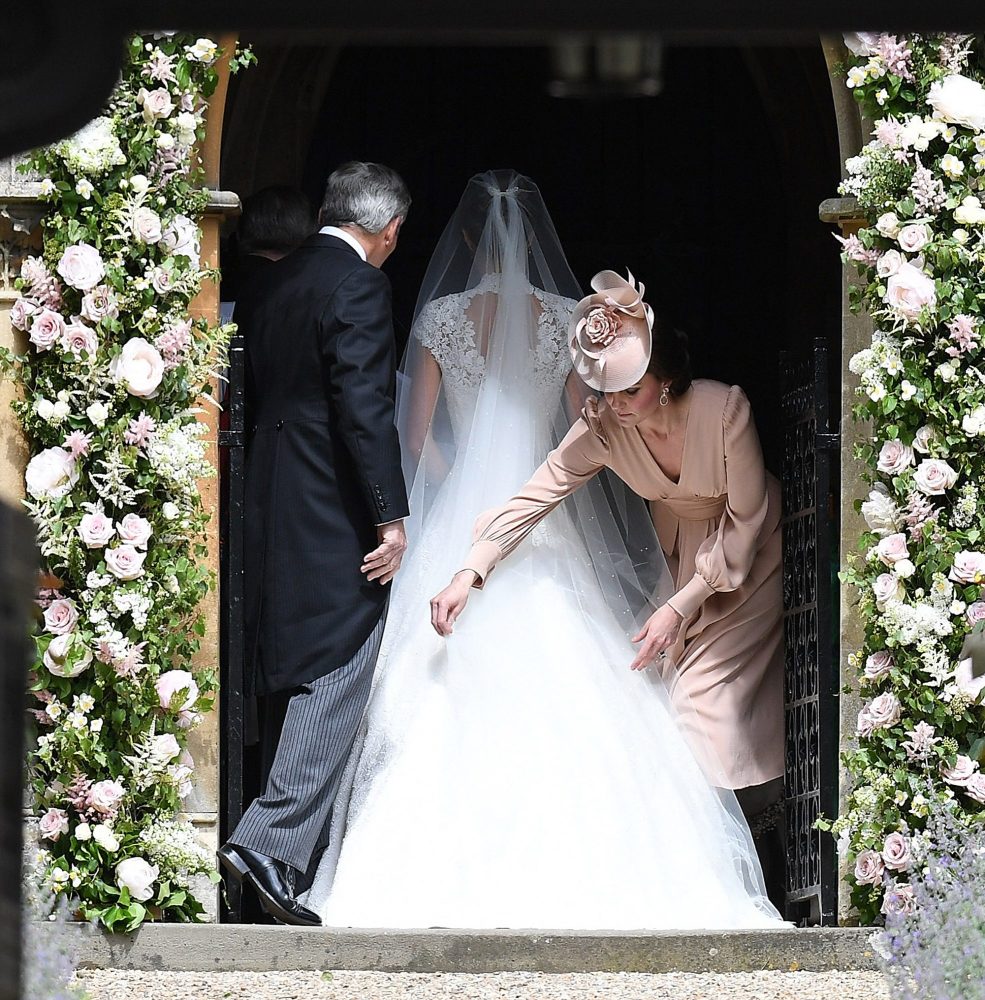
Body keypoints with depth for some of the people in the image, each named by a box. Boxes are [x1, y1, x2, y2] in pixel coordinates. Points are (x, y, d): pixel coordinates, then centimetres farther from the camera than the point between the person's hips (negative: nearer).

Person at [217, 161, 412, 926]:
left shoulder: (279, 281, 13)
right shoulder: (358, 286, -12)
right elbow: (366, 409, -19)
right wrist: (392, 516, -17)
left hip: (277, 507, 9)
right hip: (336, 517, -9)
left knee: (313, 675, 16)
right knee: (339, 677, -8)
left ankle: (308, 842, 21)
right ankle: (273, 843, -16)